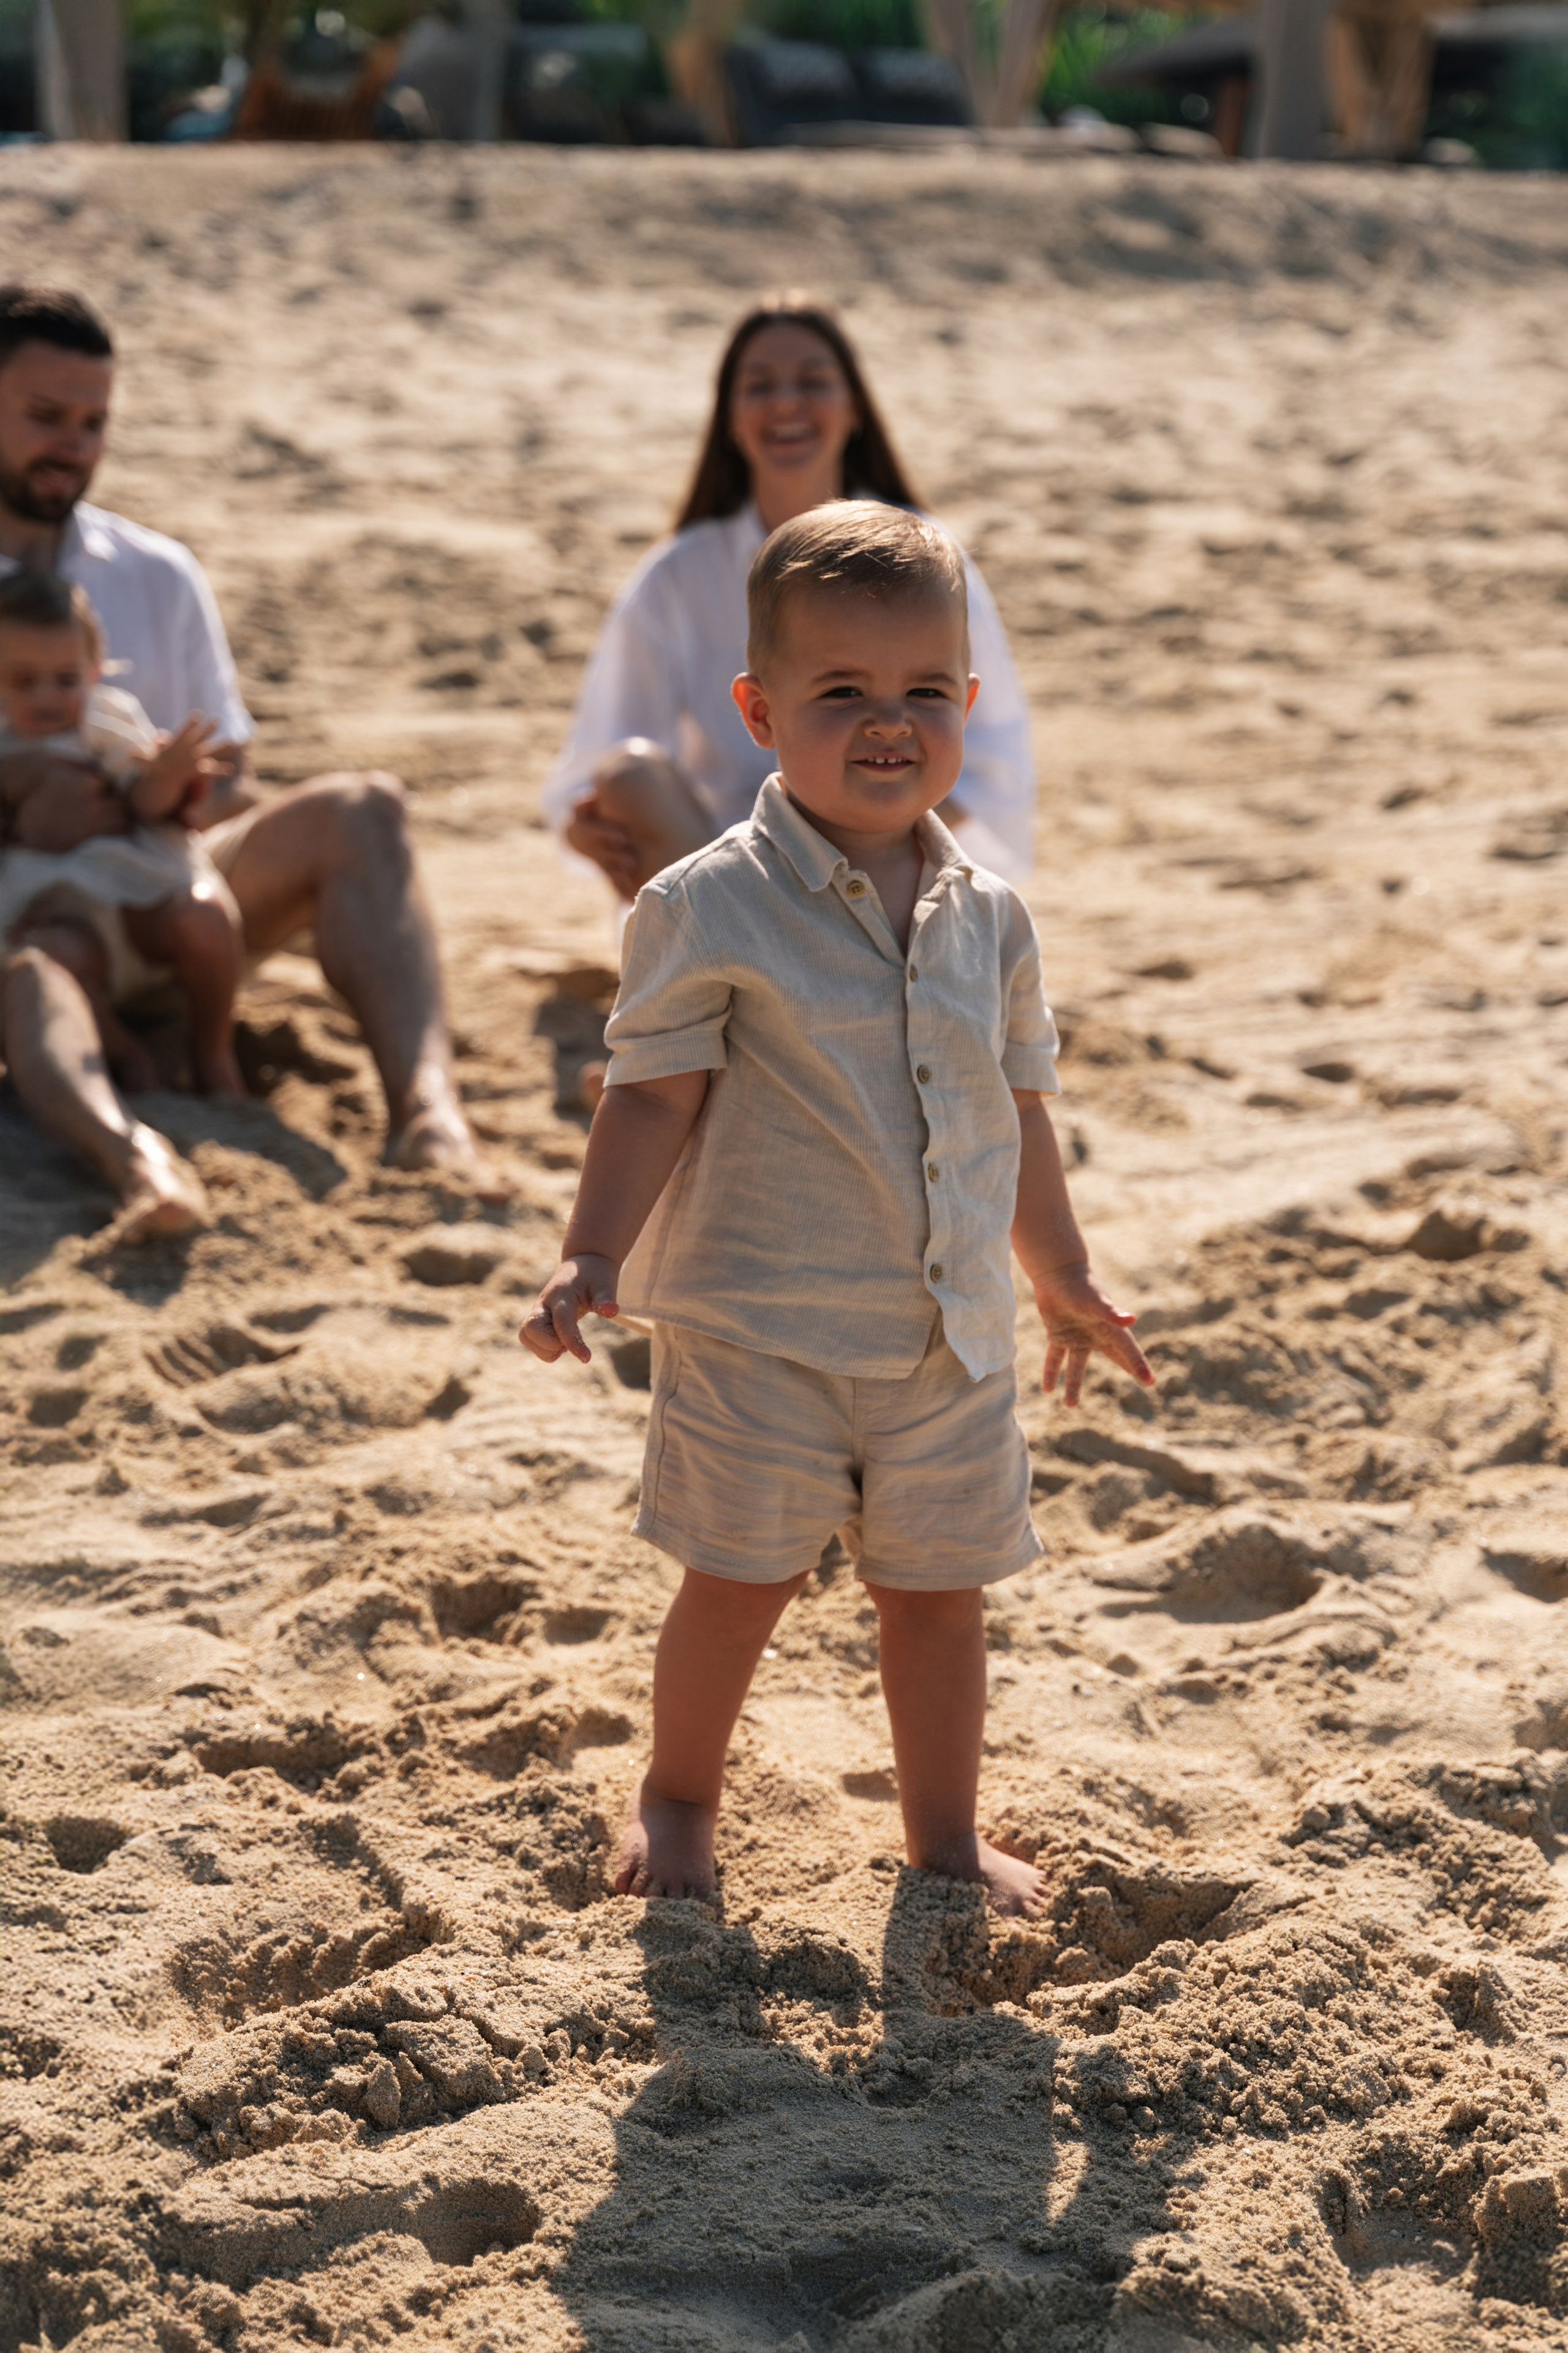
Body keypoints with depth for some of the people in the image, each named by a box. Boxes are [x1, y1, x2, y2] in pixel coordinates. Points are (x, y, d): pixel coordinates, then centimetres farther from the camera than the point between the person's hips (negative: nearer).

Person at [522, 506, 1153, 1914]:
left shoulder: (989, 917, 4)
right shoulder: (711, 908, -11)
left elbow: (1020, 1112, 14)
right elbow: (655, 1096, -9)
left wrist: (1066, 1283, 21)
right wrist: (594, 1256, -19)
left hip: (952, 1336, 4)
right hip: (762, 1330, -4)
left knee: (939, 1589, 13)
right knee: (739, 1583, 6)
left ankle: (948, 1838, 30)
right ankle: (679, 1800, 31)